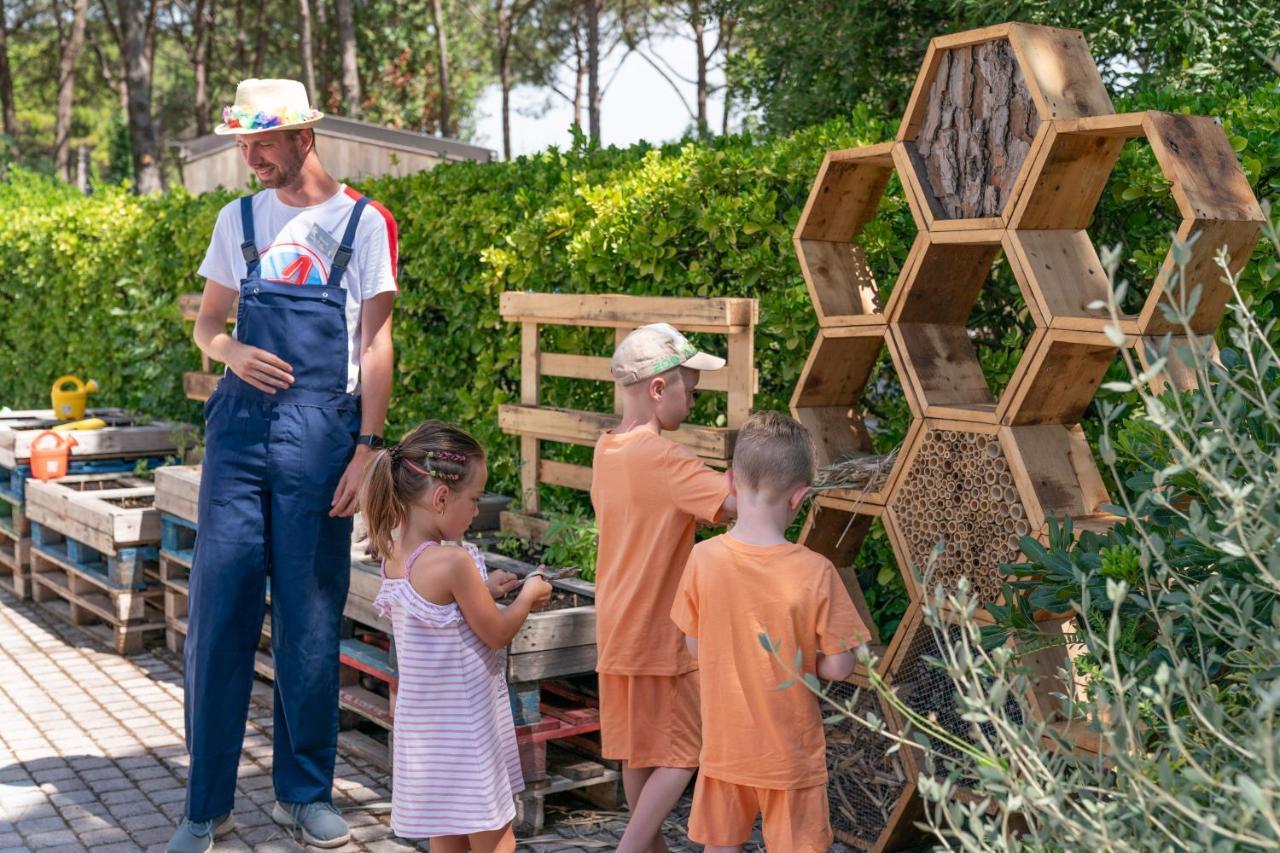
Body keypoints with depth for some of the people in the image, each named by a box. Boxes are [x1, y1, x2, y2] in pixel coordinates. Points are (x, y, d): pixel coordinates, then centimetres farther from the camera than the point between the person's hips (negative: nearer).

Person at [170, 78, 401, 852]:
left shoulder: (363, 222, 1)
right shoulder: (239, 220, 11)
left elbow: (376, 342, -1)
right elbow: (207, 324, 17)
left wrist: (368, 447, -8)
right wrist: (232, 353, -7)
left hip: (320, 435, -3)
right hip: (240, 428, 3)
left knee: (311, 620, 3)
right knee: (218, 611, 1)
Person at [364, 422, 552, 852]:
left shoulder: (394, 554, -1)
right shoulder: (454, 563, -25)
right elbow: (496, 634, -13)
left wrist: (484, 590, 9)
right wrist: (528, 595, 2)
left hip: (424, 719, 8)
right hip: (464, 725, -8)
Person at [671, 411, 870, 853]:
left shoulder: (703, 559, -14)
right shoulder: (815, 572, -21)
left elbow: (695, 647, -2)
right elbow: (838, 667, -14)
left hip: (725, 746, 2)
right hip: (790, 751, -2)